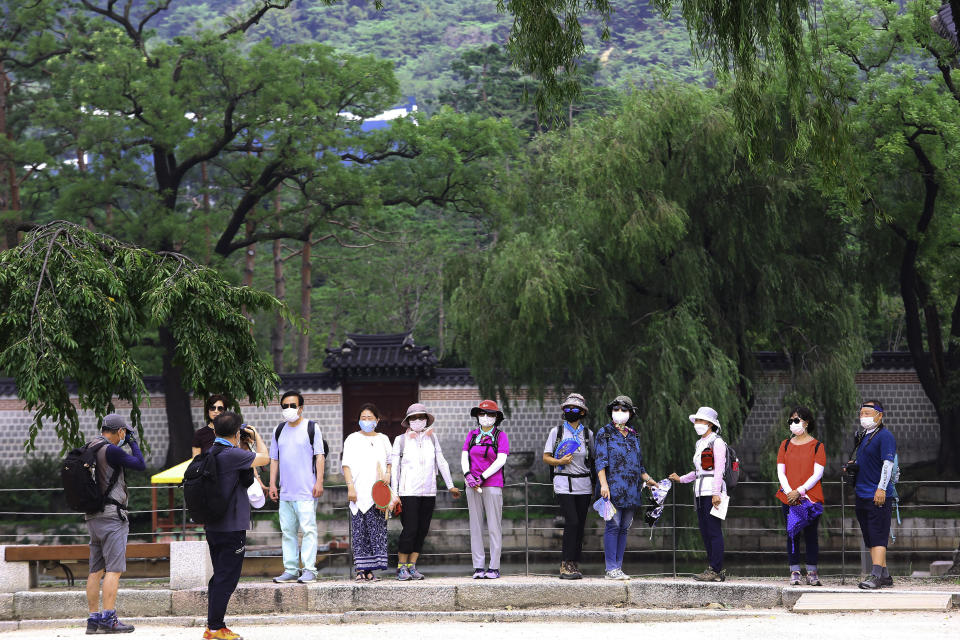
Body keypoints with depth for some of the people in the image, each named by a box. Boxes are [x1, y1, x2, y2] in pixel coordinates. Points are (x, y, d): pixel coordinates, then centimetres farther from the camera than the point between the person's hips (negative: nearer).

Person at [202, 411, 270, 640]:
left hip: (212, 526, 9)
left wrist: (240, 447, 22)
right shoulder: (233, 455, -18)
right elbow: (264, 458, -6)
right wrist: (256, 436, 11)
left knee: (219, 576, 15)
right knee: (226, 579, -3)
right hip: (231, 527, -9)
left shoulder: (210, 454, 9)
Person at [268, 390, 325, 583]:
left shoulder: (311, 428, 2)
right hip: (285, 492, 5)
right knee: (287, 531, 6)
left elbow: (319, 456, -1)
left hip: (306, 491, -5)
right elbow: (274, 459, 19)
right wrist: (272, 484, 12)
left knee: (308, 529, -9)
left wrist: (319, 482, -9)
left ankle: (309, 570, -8)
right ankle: (291, 570, 10)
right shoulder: (279, 430, 15)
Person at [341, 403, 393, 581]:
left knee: (377, 529, -3)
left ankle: (370, 569, -1)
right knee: (360, 530, -6)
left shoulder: (383, 439, 16)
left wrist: (388, 474, -1)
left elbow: (390, 461, 20)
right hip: (359, 492, -2)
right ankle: (361, 568, -5)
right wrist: (350, 486, -8)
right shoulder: (352, 439, 8)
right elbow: (346, 464, 3)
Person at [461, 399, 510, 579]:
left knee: (494, 526, -4)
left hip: (492, 485, -4)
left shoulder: (500, 436, 2)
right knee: (475, 525, 3)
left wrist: (482, 478, -14)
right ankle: (478, 567, 5)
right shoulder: (472, 435, 13)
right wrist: (467, 475, -10)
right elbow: (464, 457, 9)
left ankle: (494, 567, -1)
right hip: (472, 486, 4)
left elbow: (501, 460, -8)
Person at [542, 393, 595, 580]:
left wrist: (596, 483, 6)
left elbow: (594, 458, 16)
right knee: (572, 522, -17)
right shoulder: (556, 432, 3)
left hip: (583, 485, 4)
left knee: (580, 525, 2)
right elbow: (546, 457, 5)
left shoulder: (587, 434, 10)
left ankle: (574, 566, 8)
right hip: (564, 484, -4)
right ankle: (565, 566, -16)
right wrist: (560, 461, -15)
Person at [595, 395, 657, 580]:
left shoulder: (633, 435, 17)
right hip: (614, 487, -6)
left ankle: (618, 567, 9)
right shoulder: (605, 433, 1)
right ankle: (611, 569, -8)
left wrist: (647, 478, 11)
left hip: (632, 489, 6)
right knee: (613, 526, -9)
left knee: (624, 528, 6)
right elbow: (601, 460, -7)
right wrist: (604, 483, -18)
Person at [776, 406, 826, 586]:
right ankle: (794, 572, 6)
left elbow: (817, 473, -5)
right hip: (788, 498, 3)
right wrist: (789, 492, -9)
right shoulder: (785, 445, 11)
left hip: (811, 497, -3)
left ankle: (812, 572, 7)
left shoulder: (817, 446, 2)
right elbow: (780, 471, 6)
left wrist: (799, 491, -13)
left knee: (810, 534, 0)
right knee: (792, 535, 2)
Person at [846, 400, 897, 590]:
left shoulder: (884, 436, -10)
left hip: (878, 496, -9)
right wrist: (851, 466, 9)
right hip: (862, 495, 9)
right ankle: (885, 575, 16)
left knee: (878, 538, -12)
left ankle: (876, 576, -17)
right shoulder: (863, 436, 17)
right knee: (871, 539, 10)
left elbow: (888, 463, -17)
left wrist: (881, 489, -23)